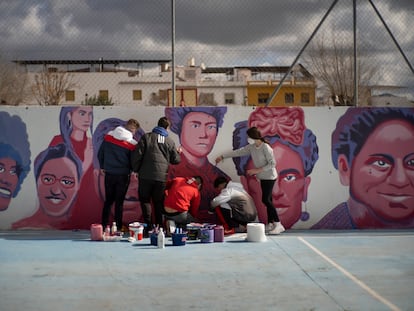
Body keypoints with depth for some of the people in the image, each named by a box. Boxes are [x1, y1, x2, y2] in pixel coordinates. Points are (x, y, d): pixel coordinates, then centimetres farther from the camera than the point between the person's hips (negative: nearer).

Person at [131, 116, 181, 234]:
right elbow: (175, 160, 14)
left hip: (146, 175, -2)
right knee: (158, 202, 13)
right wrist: (178, 153, 35)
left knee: (145, 200, 8)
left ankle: (149, 225, -6)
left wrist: (136, 169, 5)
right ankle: (159, 227, 11)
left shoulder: (147, 137, 2)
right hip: (161, 177, 2)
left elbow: (137, 154, -5)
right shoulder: (170, 141, 8)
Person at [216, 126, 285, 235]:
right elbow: (238, 152, 11)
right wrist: (222, 156, 15)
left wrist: (257, 170, -22)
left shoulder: (266, 148, -20)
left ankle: (278, 224, -15)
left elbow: (272, 164, -20)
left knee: (266, 199, -16)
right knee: (268, 200, 9)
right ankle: (270, 224, 13)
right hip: (263, 177, 8)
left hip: (270, 177, -8)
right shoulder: (251, 147, 3)